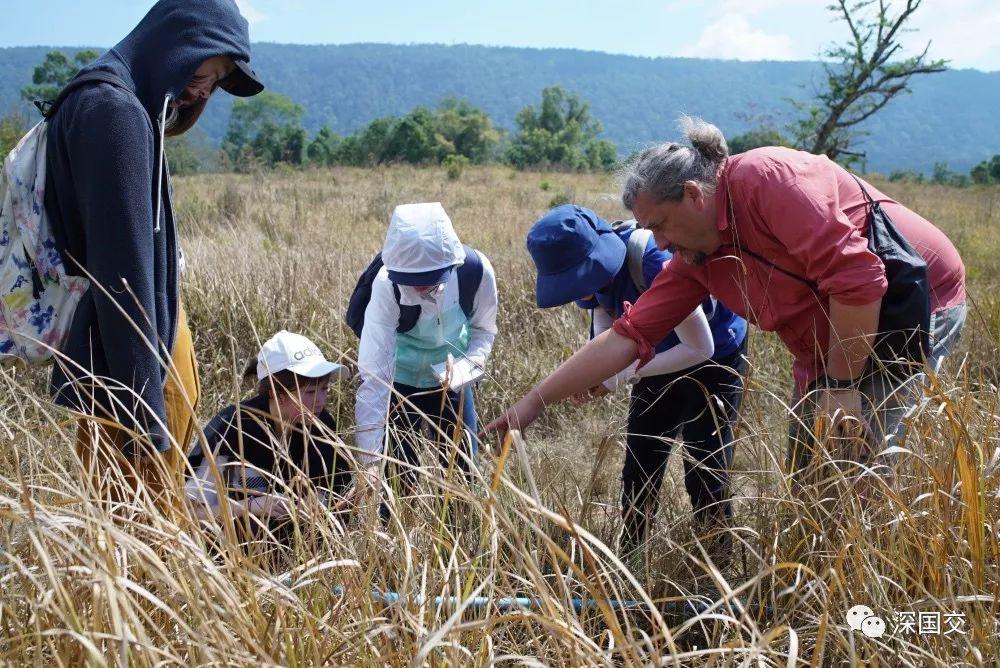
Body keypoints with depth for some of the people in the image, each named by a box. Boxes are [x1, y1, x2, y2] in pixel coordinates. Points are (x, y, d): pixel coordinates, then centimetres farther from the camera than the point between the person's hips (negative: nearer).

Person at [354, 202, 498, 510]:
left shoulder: (476, 271, -26)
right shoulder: (387, 285, -32)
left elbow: (484, 328, -3)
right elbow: (374, 374, -35)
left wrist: (475, 358, -25)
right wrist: (370, 459, -40)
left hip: (451, 381, 3)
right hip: (399, 382, -2)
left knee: (461, 469, 9)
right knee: (399, 477, -2)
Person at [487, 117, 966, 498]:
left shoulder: (769, 177, -24)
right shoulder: (695, 260, 0)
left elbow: (856, 276, -28)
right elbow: (628, 337, 0)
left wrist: (841, 386, -20)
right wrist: (533, 402, -2)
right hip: (831, 348, 8)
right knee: (806, 475, 8)